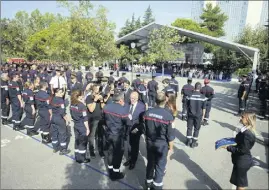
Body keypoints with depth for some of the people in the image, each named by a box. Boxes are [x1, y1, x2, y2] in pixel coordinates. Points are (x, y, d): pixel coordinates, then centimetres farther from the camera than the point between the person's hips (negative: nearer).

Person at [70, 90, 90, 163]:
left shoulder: (72, 104, 0)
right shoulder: (82, 105, -21)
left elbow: (72, 115, 10)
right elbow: (85, 118, -18)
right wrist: (87, 128, -11)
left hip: (76, 126, 7)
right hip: (83, 127, -7)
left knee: (77, 141, 17)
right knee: (83, 142, 7)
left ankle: (77, 157, 28)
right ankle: (82, 159, 18)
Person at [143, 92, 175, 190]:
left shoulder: (148, 112, -10)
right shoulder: (168, 115, -21)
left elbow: (145, 130, 2)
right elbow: (170, 135, -14)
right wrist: (171, 148, 1)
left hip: (150, 143, 4)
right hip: (162, 145, -4)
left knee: (150, 162, 20)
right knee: (160, 165, 15)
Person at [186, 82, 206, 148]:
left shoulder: (189, 96, -10)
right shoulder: (203, 97, -12)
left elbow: (187, 106, -1)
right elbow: (204, 108, -5)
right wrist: (203, 115, 8)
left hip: (190, 115, 1)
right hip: (198, 115, -1)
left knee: (189, 128, 14)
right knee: (196, 129, 12)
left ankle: (188, 141, 23)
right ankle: (193, 142, 19)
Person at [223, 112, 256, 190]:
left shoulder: (248, 134, -29)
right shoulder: (245, 130, 0)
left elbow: (242, 150, -25)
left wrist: (228, 147, -19)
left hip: (243, 161, -8)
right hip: (240, 160, 8)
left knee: (240, 183, 12)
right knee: (237, 181, 24)